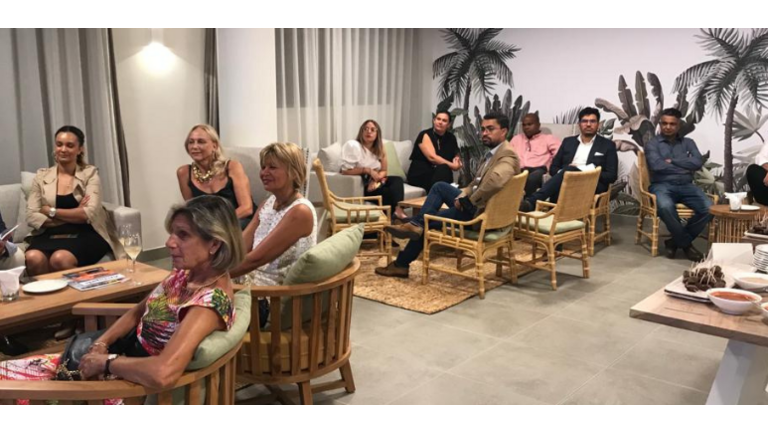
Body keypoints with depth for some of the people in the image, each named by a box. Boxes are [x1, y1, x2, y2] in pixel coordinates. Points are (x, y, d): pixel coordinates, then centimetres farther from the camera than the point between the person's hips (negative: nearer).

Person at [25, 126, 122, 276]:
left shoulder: (90, 173, 5)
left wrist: (51, 211, -6)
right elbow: (32, 217, 1)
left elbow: (90, 213, -8)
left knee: (60, 259, -34)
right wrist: (75, 215, -8)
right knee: (33, 258, -32)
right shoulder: (41, 176, 12)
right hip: (49, 235, 2)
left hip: (84, 235, -2)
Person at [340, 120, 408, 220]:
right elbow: (345, 171, -21)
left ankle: (398, 210, -37)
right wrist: (368, 170, -25)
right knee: (387, 192, -27)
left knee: (397, 180, -20)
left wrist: (376, 179, -18)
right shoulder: (352, 145, -16)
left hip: (372, 182, 7)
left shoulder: (379, 148, 4)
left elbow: (383, 171, 5)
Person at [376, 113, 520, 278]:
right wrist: (463, 196, -1)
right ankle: (416, 224, -2)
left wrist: (469, 201, -27)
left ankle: (401, 264, 17)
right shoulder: (493, 152, 13)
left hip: (482, 214, -9)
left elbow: (495, 180, -40)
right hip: (474, 204, 9)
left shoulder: (507, 155, -20)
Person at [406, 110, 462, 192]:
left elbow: (457, 155, 19)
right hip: (419, 174, -4)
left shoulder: (451, 138, 10)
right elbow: (432, 157, -19)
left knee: (444, 170, -31)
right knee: (443, 169, -31)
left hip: (440, 174, 4)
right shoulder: (425, 135, -7)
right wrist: (452, 165, -23)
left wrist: (457, 160, -6)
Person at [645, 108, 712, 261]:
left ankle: (676, 241, -5)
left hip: (686, 186, 4)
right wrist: (685, 166, -3)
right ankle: (686, 244, -14)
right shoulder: (652, 144, 7)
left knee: (709, 208, -24)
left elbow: (698, 163, -1)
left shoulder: (688, 142, 18)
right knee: (665, 206, -39)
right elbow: (657, 165, -12)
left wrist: (672, 161, -6)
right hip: (662, 185, -4)